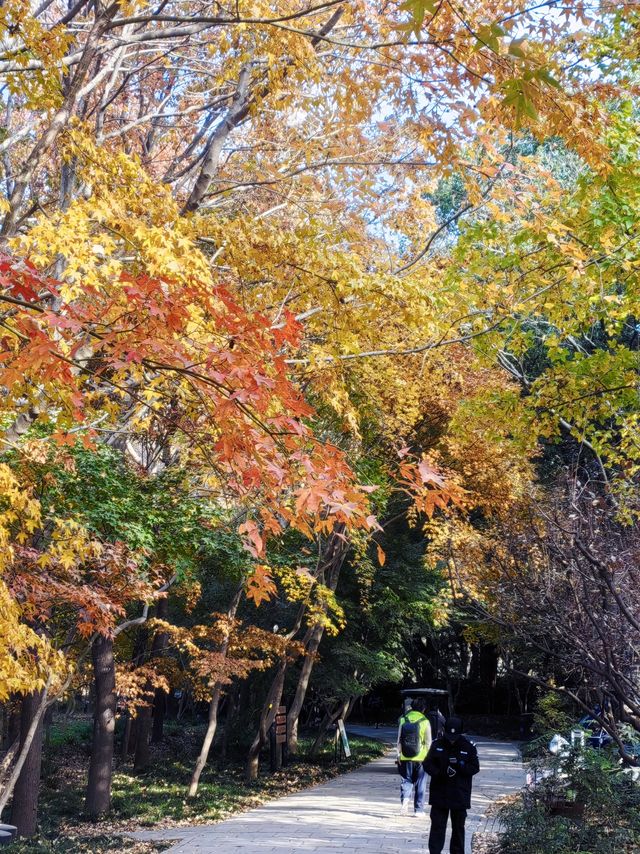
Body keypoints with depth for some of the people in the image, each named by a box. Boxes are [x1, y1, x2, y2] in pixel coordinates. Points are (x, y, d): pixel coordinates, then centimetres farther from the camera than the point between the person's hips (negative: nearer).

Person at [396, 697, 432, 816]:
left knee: (406, 780, 13)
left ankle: (405, 798, -15)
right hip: (420, 758, -1)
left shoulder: (403, 720, 0)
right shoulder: (425, 721, -6)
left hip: (405, 758, 1)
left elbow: (399, 740, 2)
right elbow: (428, 742, -3)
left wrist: (399, 754, 8)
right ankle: (418, 810, 12)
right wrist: (428, 756, 7)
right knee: (420, 784, 9)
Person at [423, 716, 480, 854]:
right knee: (437, 825, 0)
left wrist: (460, 765, -23)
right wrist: (441, 773, -19)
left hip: (460, 795, 0)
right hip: (439, 794, 0)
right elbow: (427, 764, -2)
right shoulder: (437, 745, -2)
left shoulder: (469, 747, -5)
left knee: (458, 827, 12)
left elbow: (475, 768, -5)